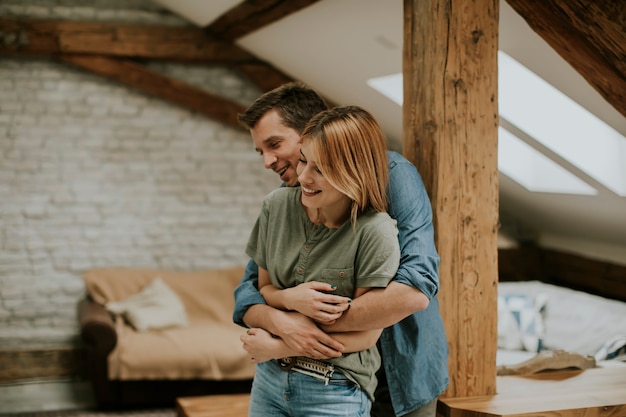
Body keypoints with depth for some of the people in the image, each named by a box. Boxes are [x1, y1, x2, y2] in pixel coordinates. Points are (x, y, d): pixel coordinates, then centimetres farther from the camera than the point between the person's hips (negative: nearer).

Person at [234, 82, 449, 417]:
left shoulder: (391, 174, -18)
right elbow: (248, 292, -5)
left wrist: (317, 323, -28)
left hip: (399, 379, -4)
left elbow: (415, 289, -29)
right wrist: (280, 323, -28)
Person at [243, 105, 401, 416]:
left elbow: (366, 334, -14)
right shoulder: (277, 206, -4)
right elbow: (263, 287, 7)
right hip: (269, 379, 4)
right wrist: (289, 298, -17)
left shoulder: (375, 233, -18)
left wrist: (277, 347, -12)